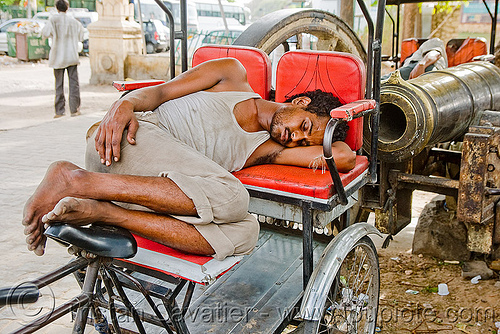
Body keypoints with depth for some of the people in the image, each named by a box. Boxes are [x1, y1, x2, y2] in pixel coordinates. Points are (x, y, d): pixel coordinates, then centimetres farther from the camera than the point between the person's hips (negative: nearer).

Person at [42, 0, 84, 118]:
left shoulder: (53, 19, -7)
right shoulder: (74, 21, 2)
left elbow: (45, 33, -8)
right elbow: (80, 37, 10)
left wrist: (47, 25, 11)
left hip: (58, 57, -1)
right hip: (72, 57, 1)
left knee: (59, 84, 5)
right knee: (74, 83, 6)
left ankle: (59, 111, 6)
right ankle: (74, 109, 5)